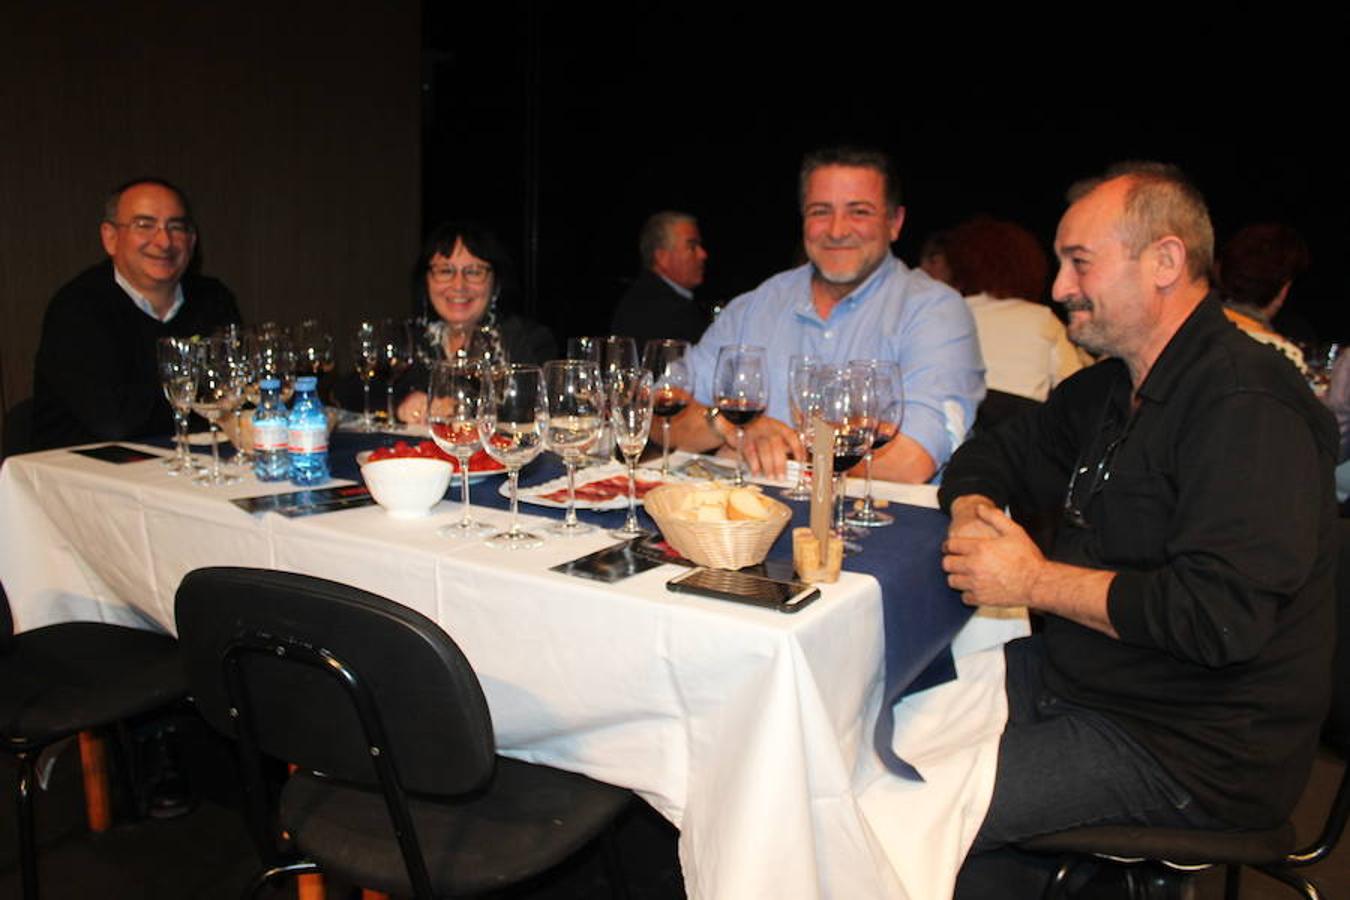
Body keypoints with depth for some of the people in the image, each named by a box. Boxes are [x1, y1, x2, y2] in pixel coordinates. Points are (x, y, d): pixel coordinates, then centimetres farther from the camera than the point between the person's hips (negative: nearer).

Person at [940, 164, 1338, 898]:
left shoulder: (1247, 409, -21)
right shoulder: (1110, 389, 10)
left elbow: (1221, 615, -29)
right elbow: (996, 455, 22)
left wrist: (1036, 580, -20)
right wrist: (975, 517, -2)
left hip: (1193, 751, -9)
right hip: (1076, 675, 9)